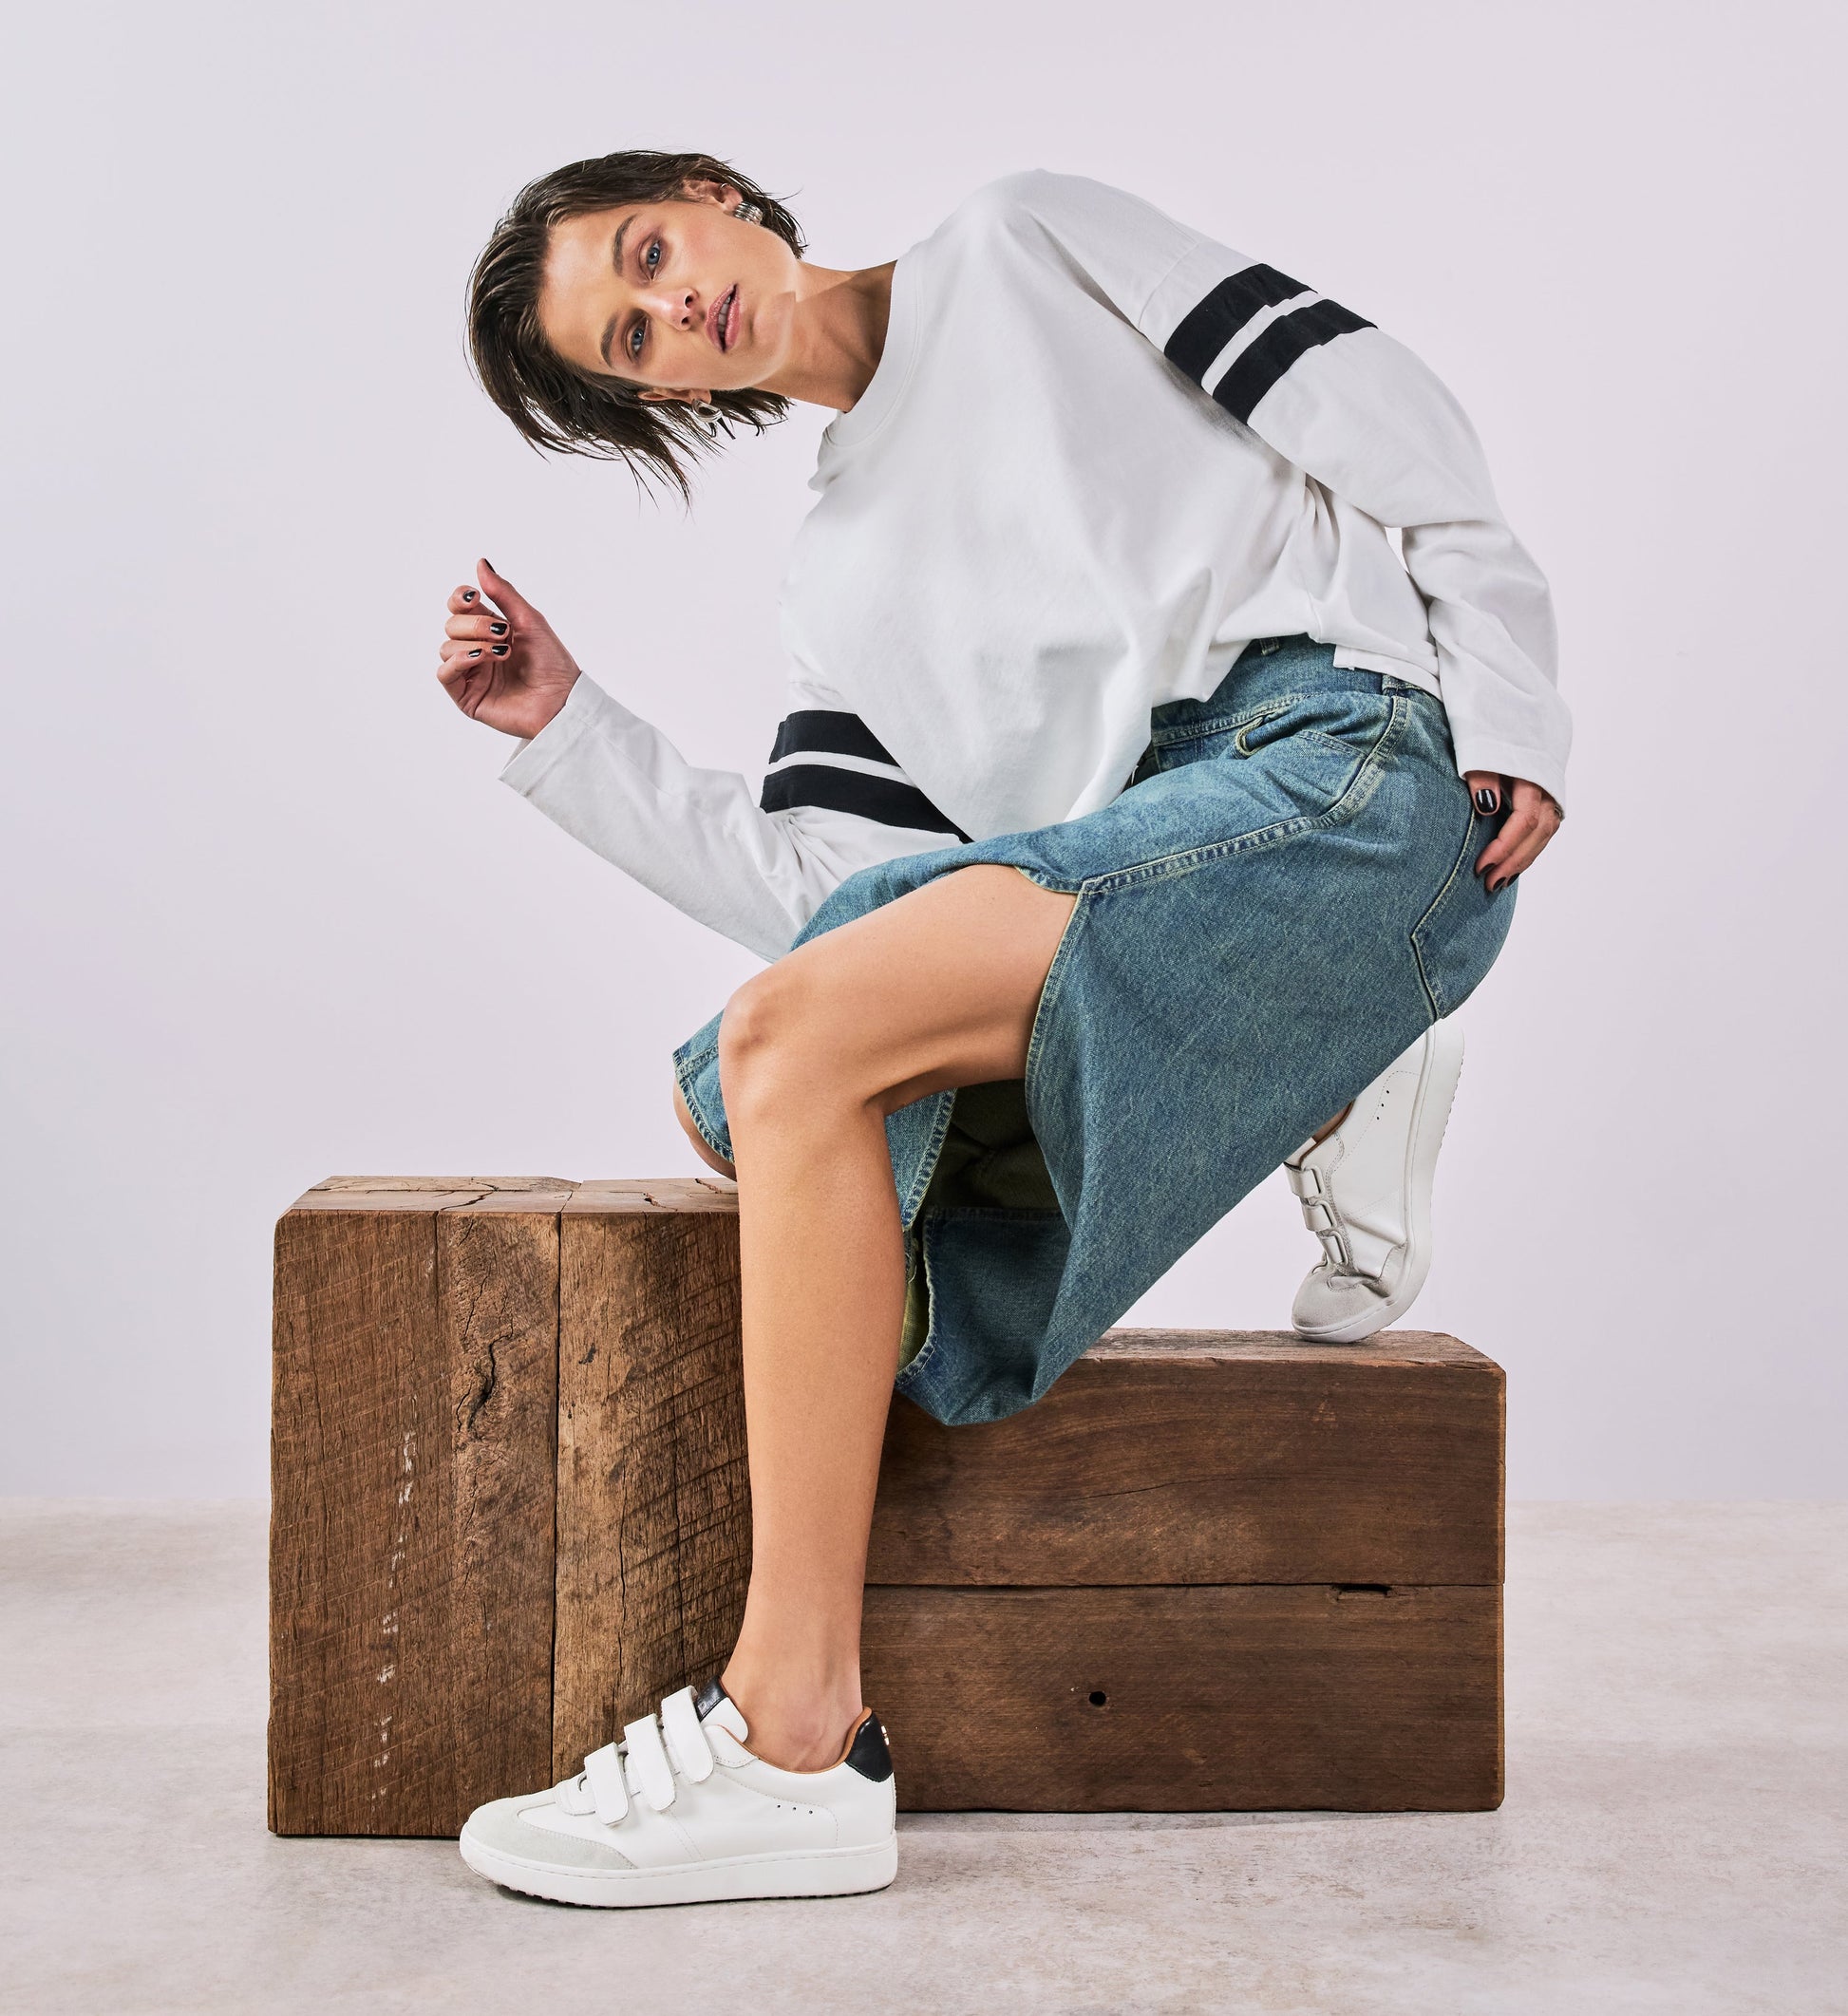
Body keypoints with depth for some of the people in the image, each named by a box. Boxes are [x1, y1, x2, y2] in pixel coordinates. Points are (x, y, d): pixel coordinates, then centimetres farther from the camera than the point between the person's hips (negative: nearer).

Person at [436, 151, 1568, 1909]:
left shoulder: (1022, 245, 14)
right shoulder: (840, 576, 24)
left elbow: (1355, 391, 3)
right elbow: (812, 895, 11)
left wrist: (1509, 697, -8)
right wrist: (565, 731, 10)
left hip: (1354, 755, -6)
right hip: (1153, 857, 7)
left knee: (799, 1027, -23)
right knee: (729, 1091, -4)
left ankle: (794, 1748, -23)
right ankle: (1313, 1093, -3)